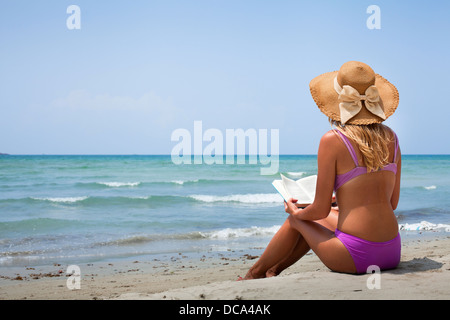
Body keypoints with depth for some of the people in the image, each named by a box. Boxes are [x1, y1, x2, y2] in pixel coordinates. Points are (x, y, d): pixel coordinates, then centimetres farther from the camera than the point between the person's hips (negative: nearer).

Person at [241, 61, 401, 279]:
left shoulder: (333, 140, -10)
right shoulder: (391, 138, 6)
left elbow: (320, 210, -7)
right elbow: (392, 202, 14)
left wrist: (295, 211, 15)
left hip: (355, 256, -5)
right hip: (392, 254, 6)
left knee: (296, 220, 24)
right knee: (318, 221, 31)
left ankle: (253, 275, 46)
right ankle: (274, 270, 49)